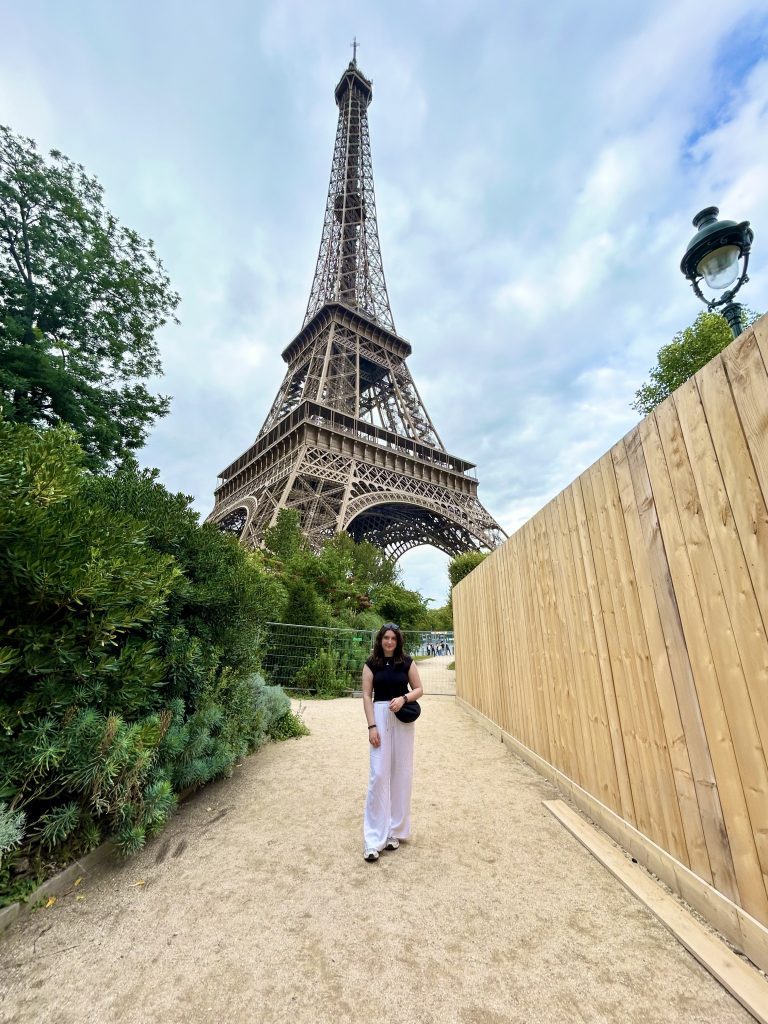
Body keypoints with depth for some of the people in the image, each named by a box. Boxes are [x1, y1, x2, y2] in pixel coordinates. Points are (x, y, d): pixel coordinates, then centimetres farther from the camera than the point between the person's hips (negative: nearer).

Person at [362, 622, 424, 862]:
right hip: (380, 717, -1)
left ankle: (395, 830, 26)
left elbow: (419, 689, 5)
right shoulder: (371, 664, -1)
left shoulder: (407, 662, 1)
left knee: (401, 773, 9)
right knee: (378, 774, -3)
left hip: (403, 719, 2)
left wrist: (404, 698, -15)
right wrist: (372, 726, -9)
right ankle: (374, 839, 7)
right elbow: (367, 695, -2)